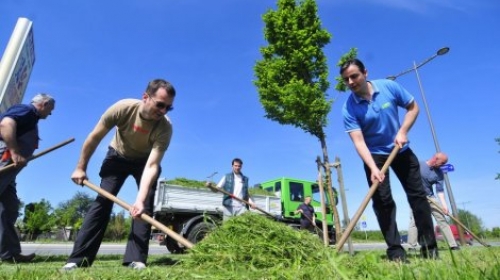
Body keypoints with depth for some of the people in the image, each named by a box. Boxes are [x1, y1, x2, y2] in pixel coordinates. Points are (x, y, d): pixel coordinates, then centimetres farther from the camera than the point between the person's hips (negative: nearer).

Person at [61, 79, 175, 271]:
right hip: (117, 156, 1)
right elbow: (94, 137, -16)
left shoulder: (165, 127, -33)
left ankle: (136, 259, -11)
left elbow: (151, 166, -38)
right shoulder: (122, 108, -32)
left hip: (146, 161, 0)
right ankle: (78, 260, -3)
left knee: (146, 205, -15)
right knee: (102, 201, -9)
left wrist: (140, 199, -50)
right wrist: (81, 168, -8)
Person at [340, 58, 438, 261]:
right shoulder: (349, 108, -19)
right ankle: (396, 252, 0)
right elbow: (359, 141, -24)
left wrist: (403, 132, -15)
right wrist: (373, 168, -37)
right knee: (382, 201, -9)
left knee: (418, 195, 4)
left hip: (401, 150, 3)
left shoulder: (389, 86, -12)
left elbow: (413, 107, 0)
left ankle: (430, 248, 16)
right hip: (374, 155, -2)